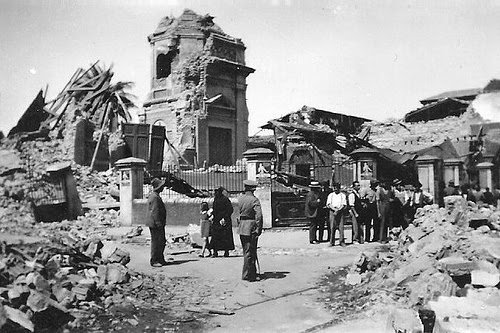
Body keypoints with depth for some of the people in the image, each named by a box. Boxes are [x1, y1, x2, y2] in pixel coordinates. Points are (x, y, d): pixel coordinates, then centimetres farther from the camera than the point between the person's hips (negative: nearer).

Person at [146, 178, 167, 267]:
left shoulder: (153, 195, 16)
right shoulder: (155, 197, -18)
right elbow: (155, 212, -22)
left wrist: (162, 223, 24)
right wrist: (158, 223, -22)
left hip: (158, 224, 11)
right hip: (155, 224, -11)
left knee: (162, 241, 15)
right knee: (156, 242, -4)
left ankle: (160, 259, 24)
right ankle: (153, 261, 4)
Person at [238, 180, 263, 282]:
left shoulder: (240, 199, 5)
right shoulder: (254, 200, -13)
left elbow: (238, 213, 10)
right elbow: (259, 216, -19)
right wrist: (258, 229, -14)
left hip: (241, 228, 6)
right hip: (251, 228, -6)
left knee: (247, 251, 16)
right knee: (249, 252, 1)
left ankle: (252, 272, 28)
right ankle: (247, 275, 5)